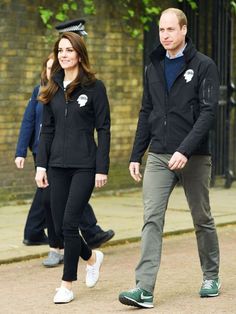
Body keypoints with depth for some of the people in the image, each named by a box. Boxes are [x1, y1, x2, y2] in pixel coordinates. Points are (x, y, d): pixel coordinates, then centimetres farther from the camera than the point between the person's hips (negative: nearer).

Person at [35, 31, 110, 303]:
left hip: (84, 165, -5)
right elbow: (47, 130, 12)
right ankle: (92, 257, 33)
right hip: (58, 165, 5)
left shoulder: (94, 87, -4)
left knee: (70, 223, -9)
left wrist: (102, 168, -10)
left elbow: (103, 130, -6)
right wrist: (41, 164, 5)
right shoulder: (52, 89, 10)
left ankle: (67, 284, 4)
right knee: (60, 226, 6)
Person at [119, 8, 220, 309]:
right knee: (152, 219, -8)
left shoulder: (203, 66, -5)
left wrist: (185, 150, -23)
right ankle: (144, 289, -14)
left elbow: (208, 112, -13)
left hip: (193, 157, -3)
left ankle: (211, 277, 29)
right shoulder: (154, 67, 11)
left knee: (202, 219, 11)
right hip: (158, 157, 4)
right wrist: (136, 155, 10)